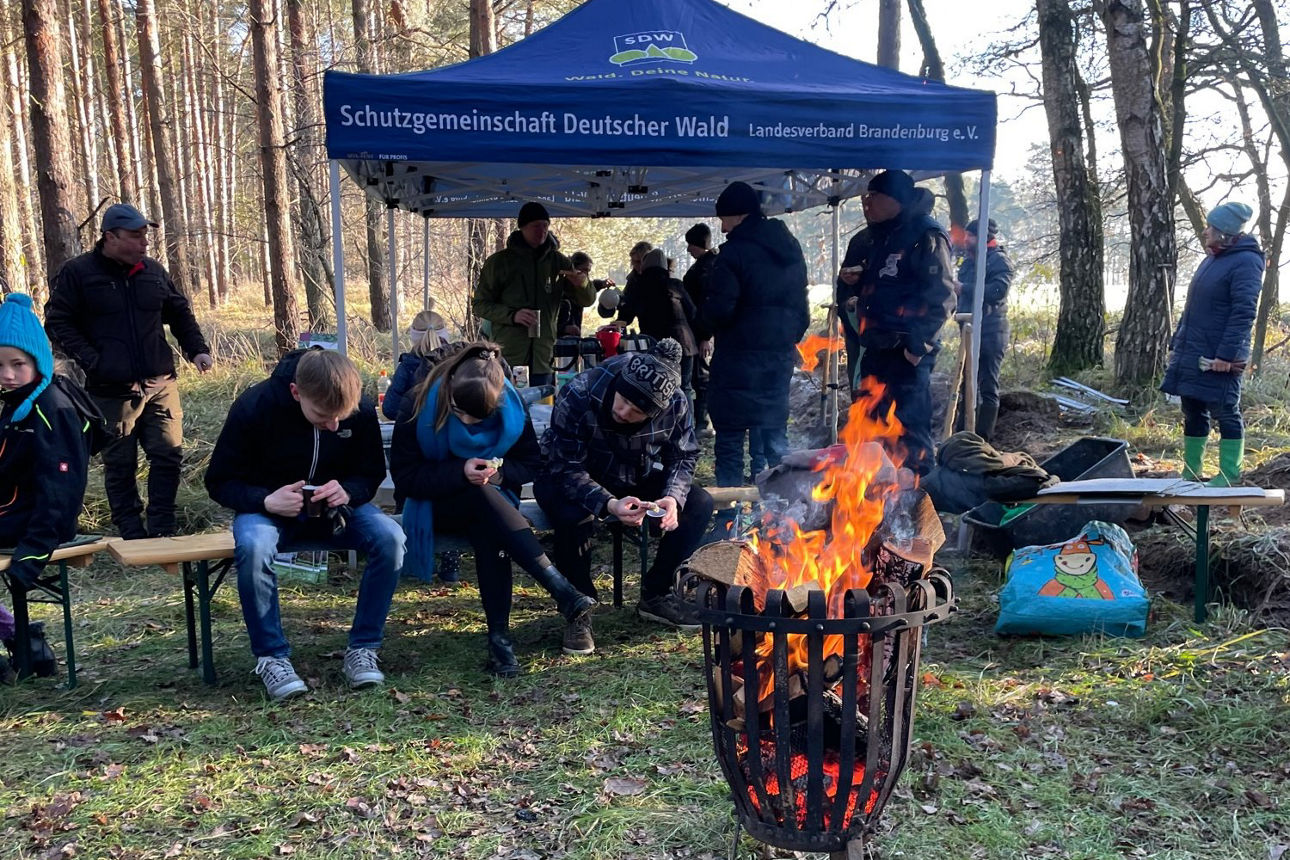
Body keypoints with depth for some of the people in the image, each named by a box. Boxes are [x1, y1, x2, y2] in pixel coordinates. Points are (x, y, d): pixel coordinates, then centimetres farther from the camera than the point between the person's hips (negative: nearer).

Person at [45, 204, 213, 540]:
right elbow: (57, 323, -2)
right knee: (119, 463, 5)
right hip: (111, 389, -3)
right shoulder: (77, 273, -3)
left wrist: (197, 349, 6)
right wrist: (92, 362, -13)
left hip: (161, 384, 3)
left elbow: (180, 313, 20)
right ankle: (132, 535, 17)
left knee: (169, 455, 1)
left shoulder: (153, 271, 9)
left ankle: (163, 531, 13)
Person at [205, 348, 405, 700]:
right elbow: (220, 482, -11)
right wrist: (266, 500, -31)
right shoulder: (253, 407, -20)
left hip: (337, 507, 2)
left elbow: (372, 473, -1)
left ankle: (363, 649, -13)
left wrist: (347, 492, -25)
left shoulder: (361, 409, -14)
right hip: (269, 508, -2)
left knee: (390, 537, -28)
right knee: (252, 547, -37)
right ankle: (271, 656, -17)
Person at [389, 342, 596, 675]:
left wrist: (499, 472, -25)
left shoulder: (511, 406, -11)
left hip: (489, 502, 2)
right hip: (437, 504, -2)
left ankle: (500, 637, -38)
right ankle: (561, 590, -45)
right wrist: (460, 472, -31)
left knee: (488, 530, -37)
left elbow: (532, 462, -4)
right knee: (483, 495, -37)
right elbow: (404, 476, -16)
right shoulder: (419, 407, -17)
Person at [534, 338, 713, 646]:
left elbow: (683, 457, -8)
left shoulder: (676, 404, -20)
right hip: (565, 479, -4)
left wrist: (673, 497, -30)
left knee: (699, 503, -14)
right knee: (575, 515, -39)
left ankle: (655, 595, 1)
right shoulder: (578, 396, -32)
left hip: (636, 482, 4)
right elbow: (568, 469, -30)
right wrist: (608, 504, -47)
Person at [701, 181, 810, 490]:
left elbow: (718, 309, -19)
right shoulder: (790, 247, 11)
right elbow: (800, 302, 16)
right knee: (774, 433, 14)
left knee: (730, 439, 1)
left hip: (740, 354, -7)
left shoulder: (735, 251, -14)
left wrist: (705, 319, 2)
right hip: (781, 355, 7)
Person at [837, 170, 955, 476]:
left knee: (910, 430, -9)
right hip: (869, 352, 8)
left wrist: (919, 342, -19)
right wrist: (847, 282, 6)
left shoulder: (925, 238, -6)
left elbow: (942, 295, -14)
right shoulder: (865, 241, 18)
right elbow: (848, 296, 28)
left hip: (906, 354, -8)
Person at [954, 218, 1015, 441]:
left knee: (988, 387, -6)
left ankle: (983, 439, -5)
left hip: (990, 333, -9)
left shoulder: (999, 261, -8)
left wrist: (964, 288, -20)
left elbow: (998, 291, -24)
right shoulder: (968, 262, 18)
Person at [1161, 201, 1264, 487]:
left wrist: (1226, 354, -24)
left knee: (1225, 414, -1)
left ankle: (1229, 477, 7)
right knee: (1193, 413, 12)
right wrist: (1176, 343, 19)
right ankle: (1190, 472, 20)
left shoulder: (1245, 261, -11)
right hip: (1192, 354, 9)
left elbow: (1244, 313, -18)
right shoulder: (1211, 259, 17)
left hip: (1218, 359, -9)